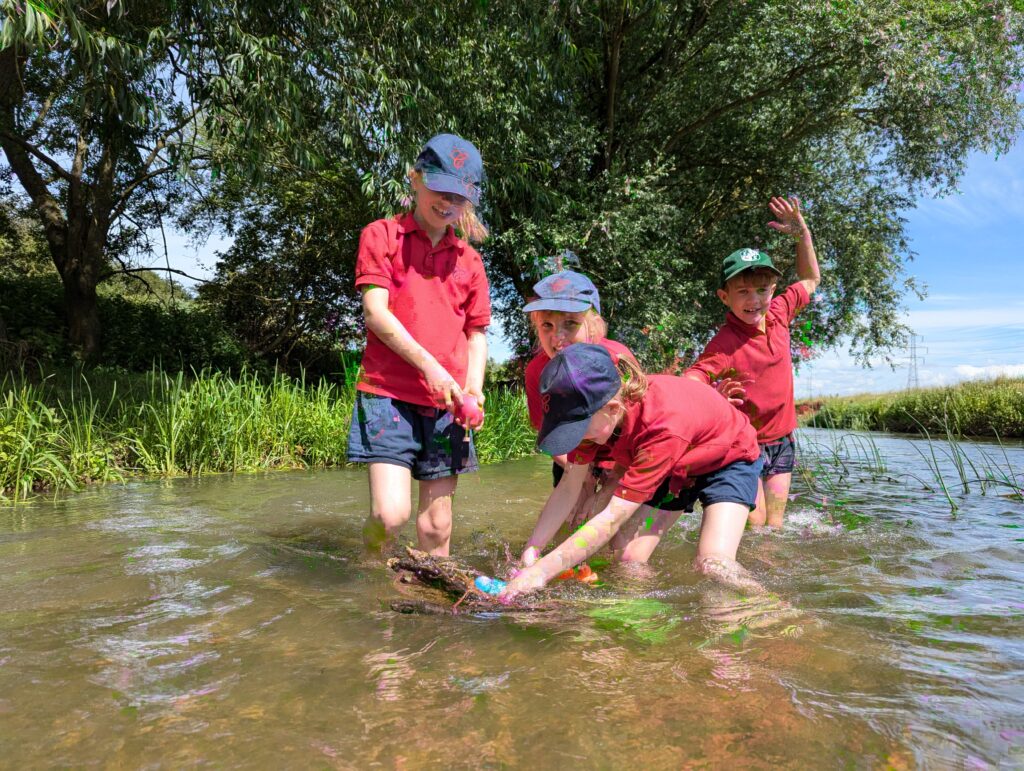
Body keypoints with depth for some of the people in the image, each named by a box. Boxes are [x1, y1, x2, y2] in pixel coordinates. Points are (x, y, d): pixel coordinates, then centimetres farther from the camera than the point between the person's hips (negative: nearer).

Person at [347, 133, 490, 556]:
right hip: (388, 391, -4)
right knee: (390, 513, -15)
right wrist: (428, 365, -16)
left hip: (446, 401, 4)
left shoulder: (469, 259, 16)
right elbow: (376, 313, -6)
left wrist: (473, 389, -1)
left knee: (436, 525, 6)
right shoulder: (381, 235, 5)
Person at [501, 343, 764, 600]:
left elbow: (613, 518, -42)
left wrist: (542, 571, -43)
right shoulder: (594, 412, -23)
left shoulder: (662, 426, -43)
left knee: (713, 565, -25)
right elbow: (569, 487, -15)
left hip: (729, 456, -6)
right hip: (675, 468, 6)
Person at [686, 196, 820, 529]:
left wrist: (802, 233, 4)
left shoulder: (778, 314, -4)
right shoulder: (724, 344, -22)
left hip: (781, 442, 6)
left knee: (775, 526, 12)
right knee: (753, 526, -3)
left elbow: (810, 280, 14)